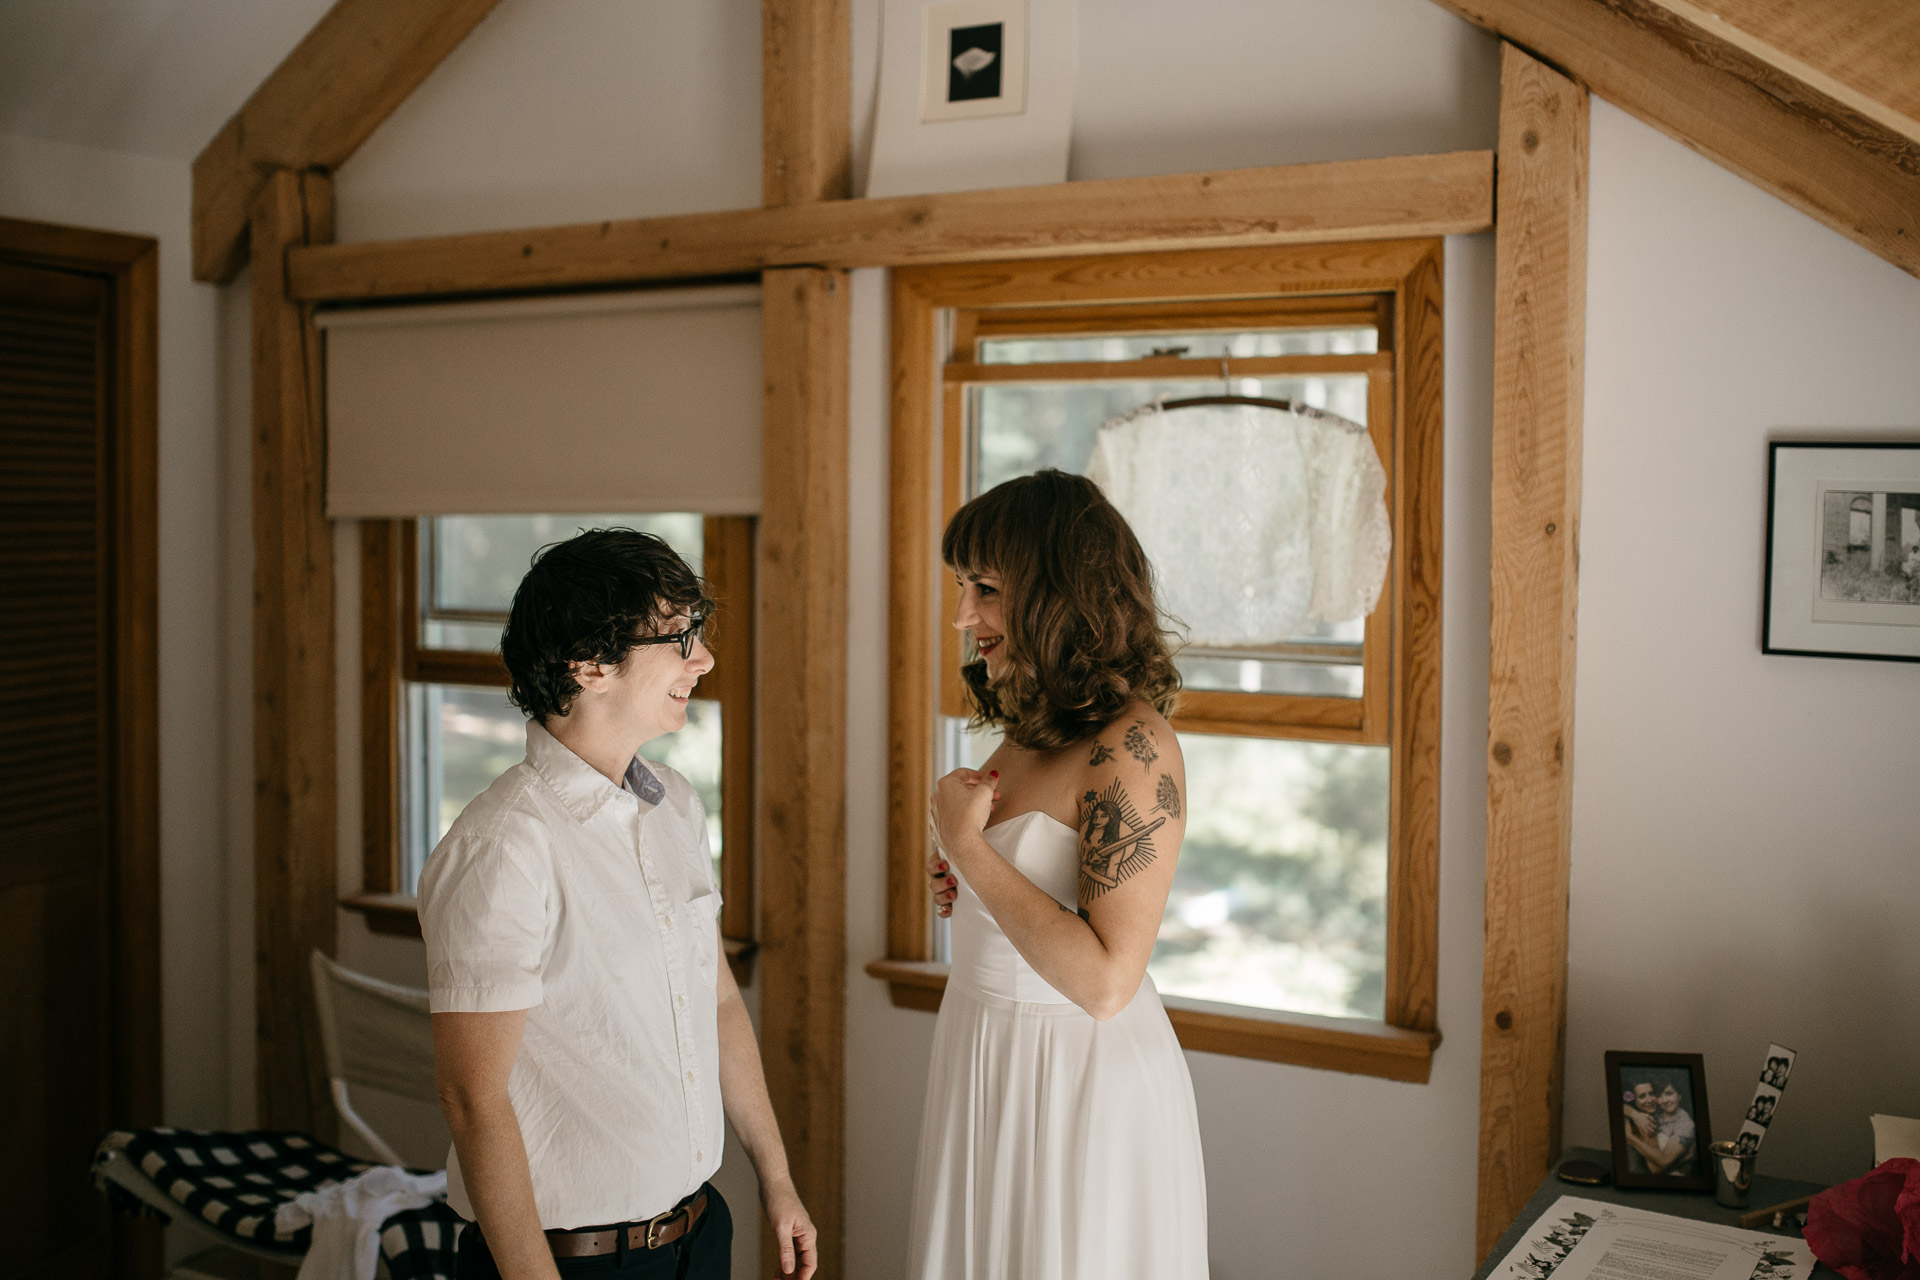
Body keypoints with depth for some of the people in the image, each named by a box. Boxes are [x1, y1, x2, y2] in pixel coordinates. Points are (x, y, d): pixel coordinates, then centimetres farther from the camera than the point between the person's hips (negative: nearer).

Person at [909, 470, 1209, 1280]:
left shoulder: (1133, 748, -23)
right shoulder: (1030, 731, 4)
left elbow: (1106, 981, -26)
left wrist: (965, 843, -21)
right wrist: (964, 882, -1)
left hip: (1079, 1080, -8)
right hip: (984, 1057, 8)